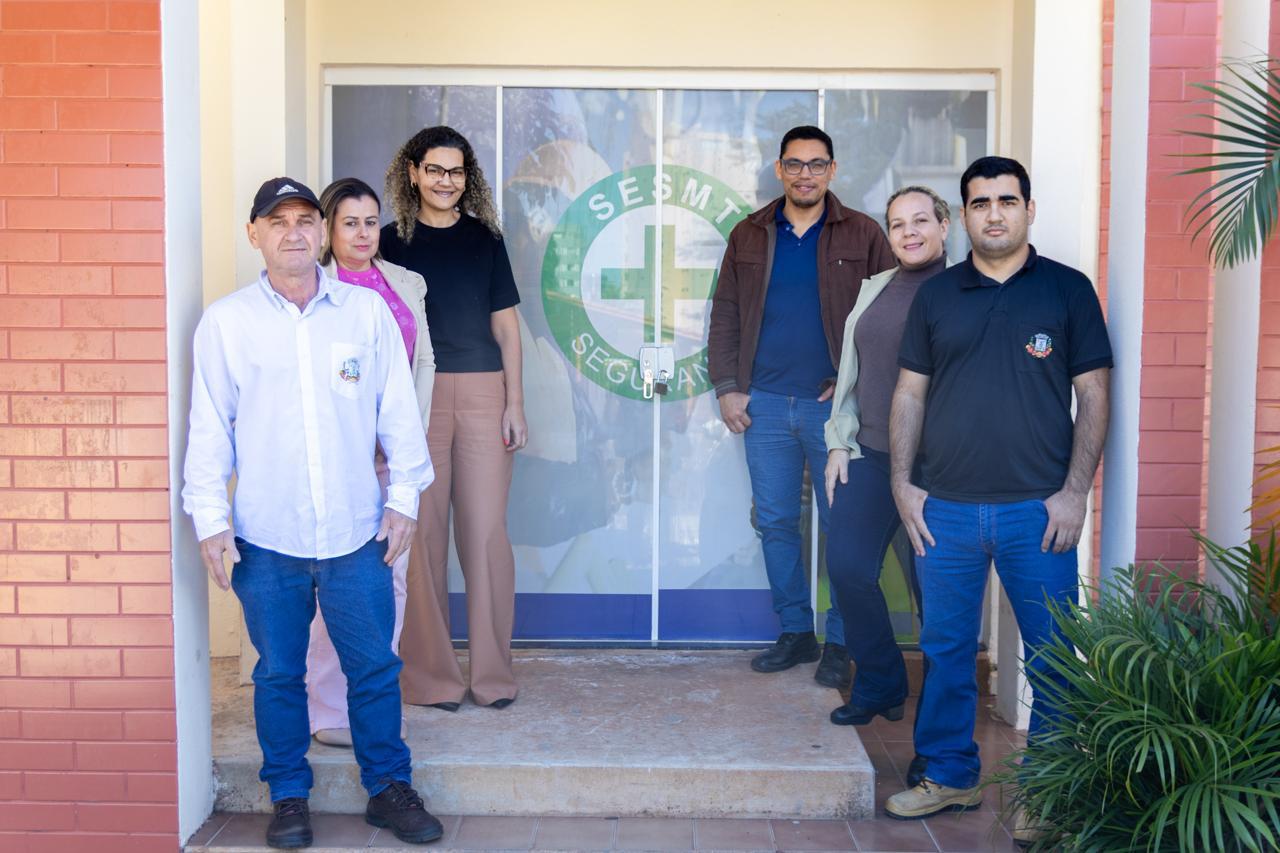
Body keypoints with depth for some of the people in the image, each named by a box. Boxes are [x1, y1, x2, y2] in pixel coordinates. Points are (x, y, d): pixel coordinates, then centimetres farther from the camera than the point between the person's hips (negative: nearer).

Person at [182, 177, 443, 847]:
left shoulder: (366, 310, 3)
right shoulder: (226, 321, 1)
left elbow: (398, 409, 6)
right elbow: (209, 426, 3)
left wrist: (404, 495, 3)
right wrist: (210, 517, -1)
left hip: (356, 531, 1)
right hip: (266, 537, 0)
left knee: (375, 667, 8)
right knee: (278, 673, 10)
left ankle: (388, 789, 25)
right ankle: (289, 796, 27)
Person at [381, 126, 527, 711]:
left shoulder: (484, 238, 11)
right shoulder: (392, 242, 6)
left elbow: (506, 325, 11)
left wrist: (515, 404, 4)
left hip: (482, 394, 1)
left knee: (486, 530, 0)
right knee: (423, 534, 0)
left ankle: (493, 671, 10)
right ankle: (431, 673, 11)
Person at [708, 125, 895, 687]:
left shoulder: (863, 235, 3)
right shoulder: (749, 236, 10)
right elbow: (725, 315, 11)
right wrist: (726, 387, 2)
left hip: (835, 404, -3)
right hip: (765, 404, 3)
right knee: (776, 523, 8)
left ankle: (839, 642, 13)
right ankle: (795, 633, 20)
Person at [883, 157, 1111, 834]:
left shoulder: (1068, 290, 3)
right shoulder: (936, 296, 9)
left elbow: (1093, 395, 1)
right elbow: (909, 392, 11)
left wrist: (1075, 492, -7)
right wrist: (901, 482, 3)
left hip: (1038, 510, -2)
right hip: (946, 510, 2)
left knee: (1051, 656, 4)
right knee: (946, 651, 11)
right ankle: (949, 777, 26)